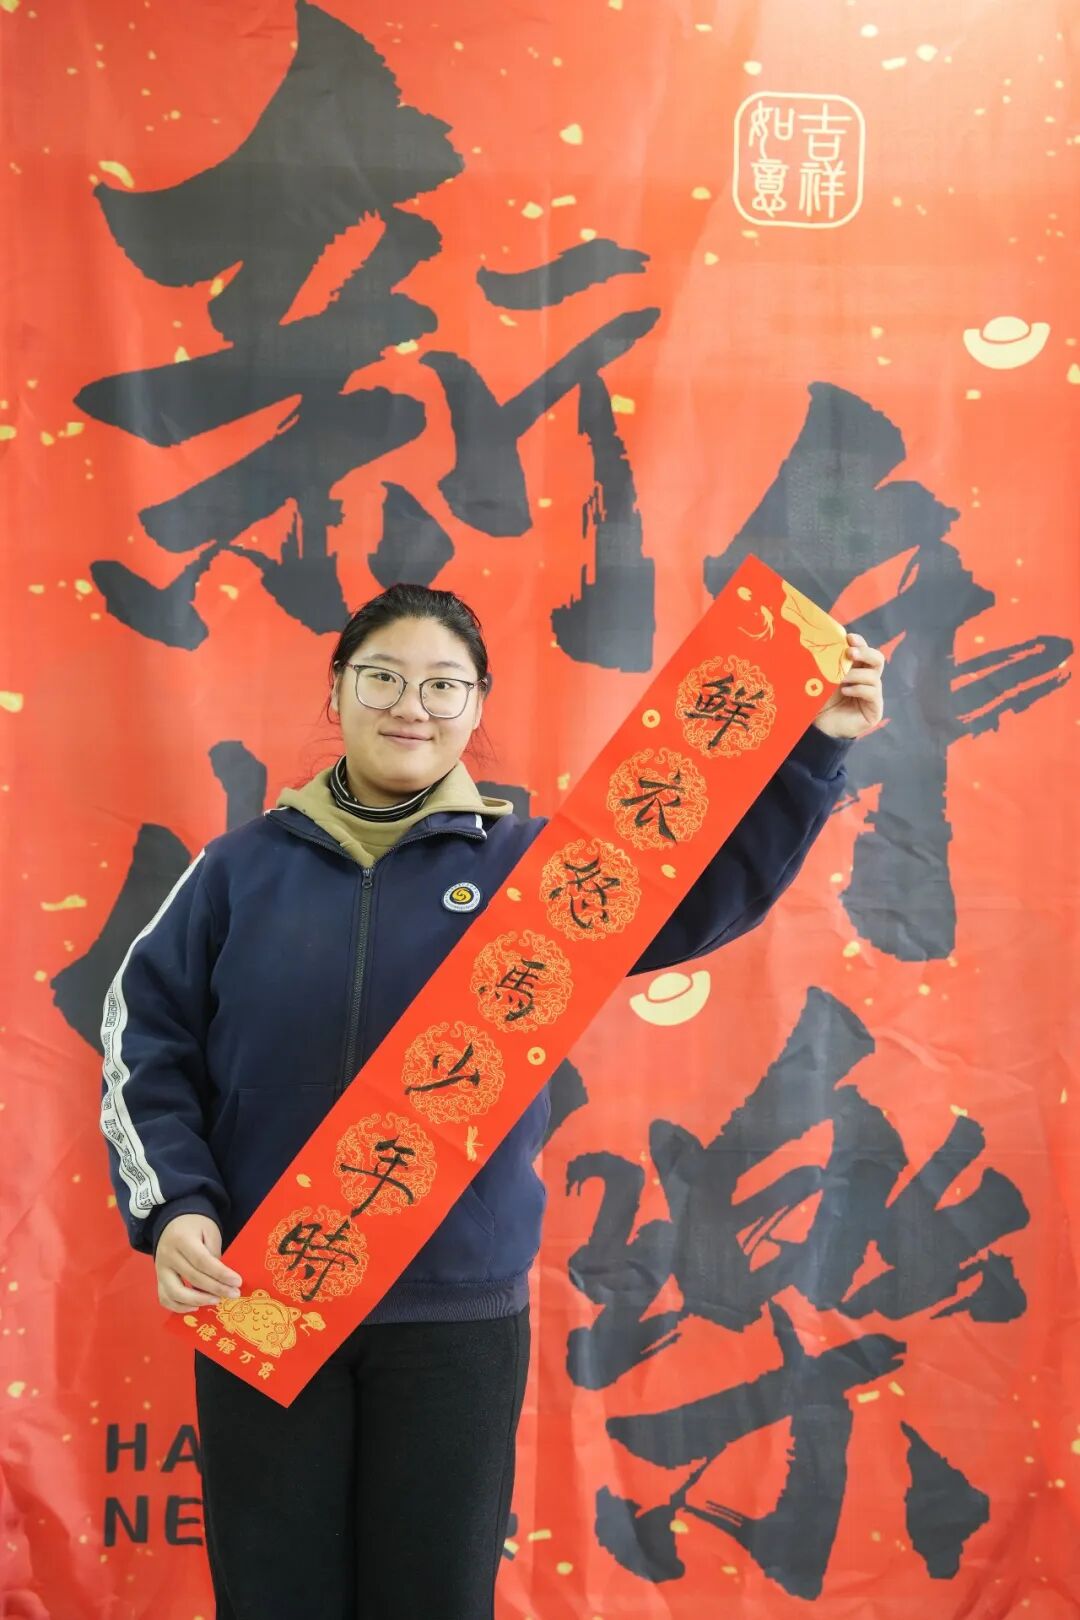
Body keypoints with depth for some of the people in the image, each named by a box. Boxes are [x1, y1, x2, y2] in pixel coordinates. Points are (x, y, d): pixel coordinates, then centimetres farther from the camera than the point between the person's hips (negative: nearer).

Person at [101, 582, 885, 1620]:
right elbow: (146, 1041, 4)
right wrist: (173, 1207, -8)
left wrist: (809, 751, -15)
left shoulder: (530, 865, 1)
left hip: (460, 1311, 0)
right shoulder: (245, 866, 3)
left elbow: (711, 886, -4)